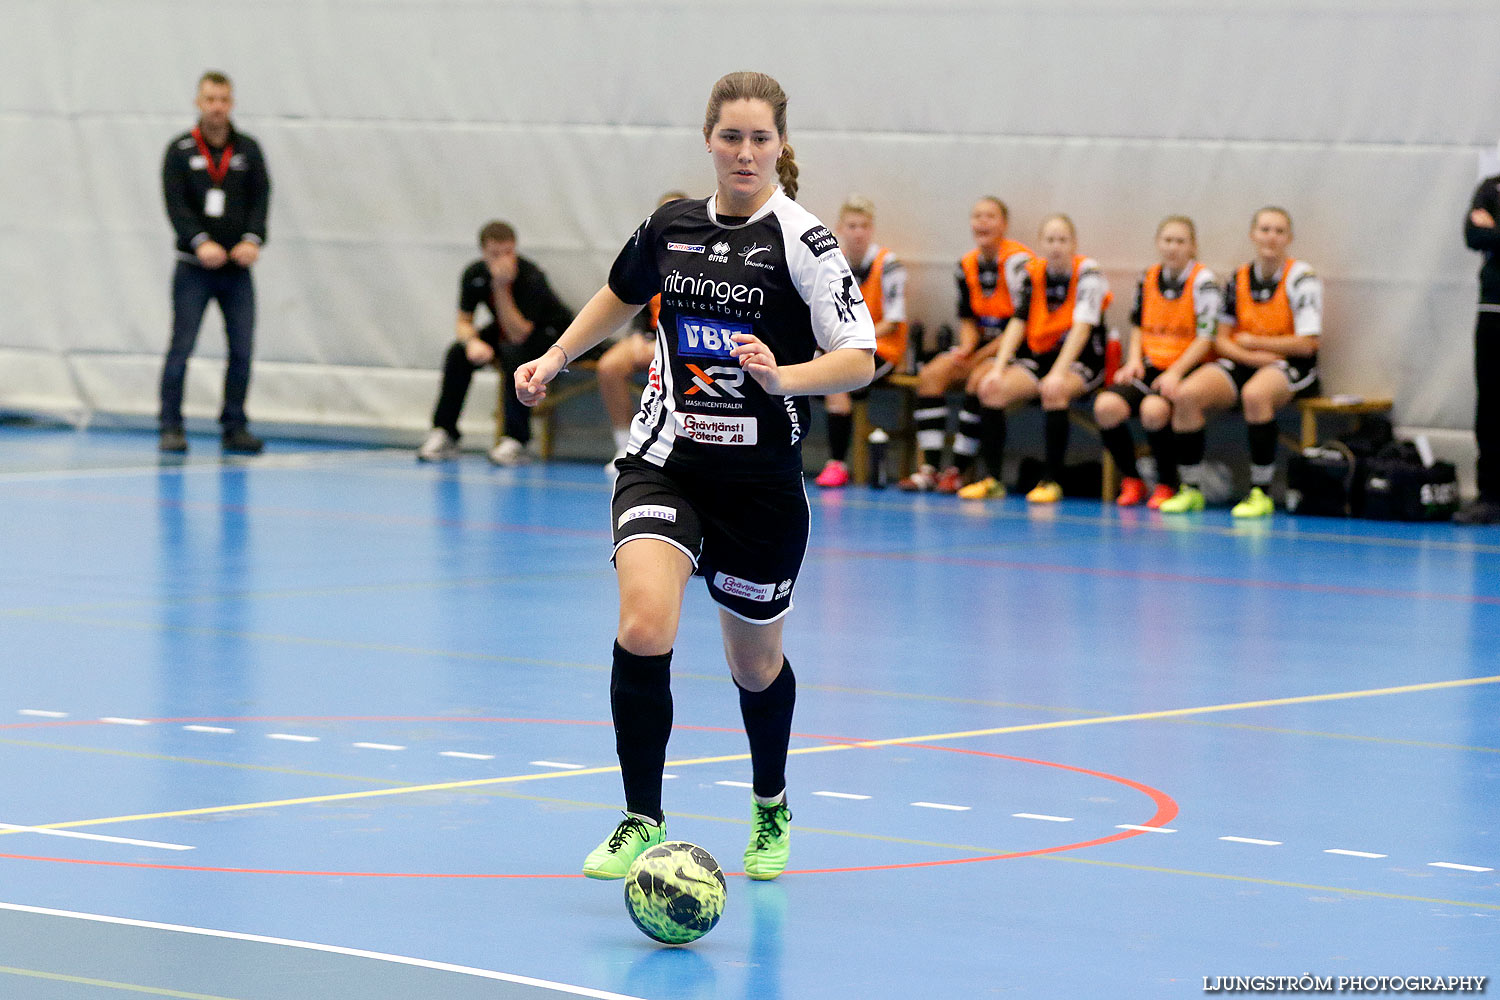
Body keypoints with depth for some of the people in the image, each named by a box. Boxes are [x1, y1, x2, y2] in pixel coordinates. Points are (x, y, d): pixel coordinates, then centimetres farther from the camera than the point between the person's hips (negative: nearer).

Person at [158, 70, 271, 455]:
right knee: (181, 346, -5)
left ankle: (234, 426, 10)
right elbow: (176, 203, -6)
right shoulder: (180, 150, 3)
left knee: (242, 348, 1)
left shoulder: (248, 149, 10)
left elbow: (261, 198, 3)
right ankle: (170, 426, 1)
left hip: (237, 268, 2)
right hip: (194, 267, -2)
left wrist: (252, 239, -15)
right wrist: (200, 242, -20)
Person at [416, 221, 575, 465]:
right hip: (505, 329, 6)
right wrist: (473, 342, -26)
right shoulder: (475, 274, -15)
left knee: (514, 354, -36)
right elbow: (463, 320, -3)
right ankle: (443, 433, -9)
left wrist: (502, 287, -41)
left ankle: (516, 442, -31)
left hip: (549, 332, -6)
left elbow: (518, 335, -34)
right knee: (457, 354, -18)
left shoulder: (531, 278, -31)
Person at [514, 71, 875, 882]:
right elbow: (620, 297, 26)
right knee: (643, 628, -22)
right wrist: (555, 359, 20)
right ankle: (642, 820, -11)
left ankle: (770, 810, 43)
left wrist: (783, 377, -30)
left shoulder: (802, 241, -10)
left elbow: (859, 359, -14)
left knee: (754, 663, 15)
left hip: (760, 479, -2)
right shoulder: (670, 227, 4)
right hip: (666, 461, 2)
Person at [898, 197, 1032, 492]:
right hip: (984, 347, 7)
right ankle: (930, 469, -18)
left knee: (979, 380, -32)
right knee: (930, 375, -12)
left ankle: (958, 470, -24)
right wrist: (966, 347, -6)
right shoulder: (967, 266, 7)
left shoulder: (1018, 262, -16)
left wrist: (982, 356, -17)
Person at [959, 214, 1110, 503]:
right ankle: (992, 479, -15)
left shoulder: (1087, 273, -10)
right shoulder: (1033, 273, 5)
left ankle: (1052, 480, -26)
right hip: (1039, 357, 5)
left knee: (1054, 392, -37)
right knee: (991, 389, -20)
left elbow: (1082, 327, -20)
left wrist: (1058, 373, -31)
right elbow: (1018, 322, 2)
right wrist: (998, 368, -13)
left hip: (1081, 362, -5)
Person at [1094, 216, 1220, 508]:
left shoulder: (1203, 281, -4)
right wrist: (1134, 360, 3)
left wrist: (1175, 373, -19)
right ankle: (1131, 481, -3)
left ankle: (1168, 484, -11)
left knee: (1153, 409, -36)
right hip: (1150, 364, 5)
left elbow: (1205, 338, -9)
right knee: (1106, 406, -24)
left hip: (1186, 367, -5)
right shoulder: (1148, 279, 12)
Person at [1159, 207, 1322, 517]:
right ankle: (1191, 489, -13)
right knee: (1186, 395, -21)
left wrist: (1251, 342, -5)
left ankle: (1261, 493, -30)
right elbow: (1222, 340, 9)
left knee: (1254, 394, -39)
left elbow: (1305, 345, -12)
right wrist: (1253, 357, -11)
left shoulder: (1302, 278, -7)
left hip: (1293, 368, -5)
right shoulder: (1239, 280, 8)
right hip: (1246, 363, 5)